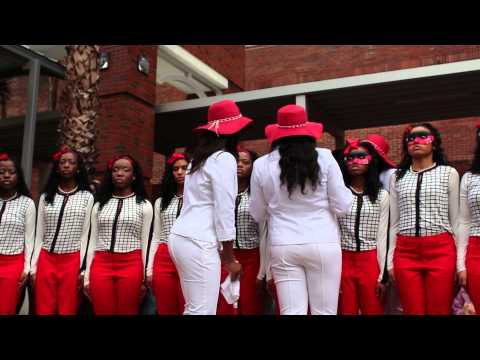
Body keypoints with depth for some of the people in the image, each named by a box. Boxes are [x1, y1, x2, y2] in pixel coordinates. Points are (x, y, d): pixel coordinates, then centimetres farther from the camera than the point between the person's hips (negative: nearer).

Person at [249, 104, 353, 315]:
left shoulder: (262, 165, 2)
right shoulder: (324, 157, -2)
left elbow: (257, 215, 11)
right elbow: (342, 206, -1)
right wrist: (338, 195, 19)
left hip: (282, 247, 1)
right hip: (323, 244, -1)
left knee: (292, 312, 5)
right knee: (324, 312, 7)